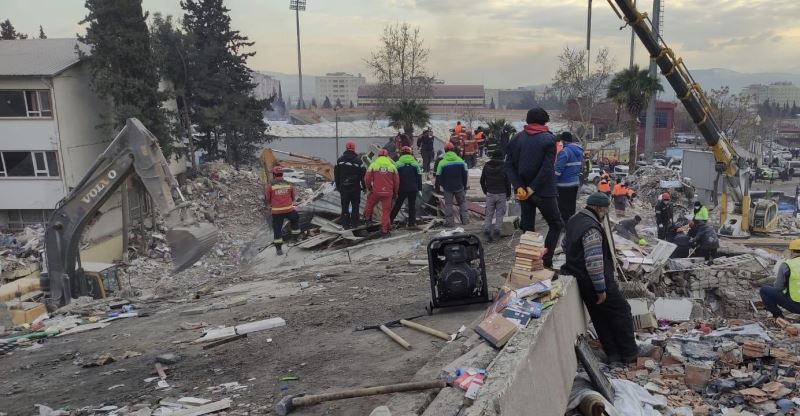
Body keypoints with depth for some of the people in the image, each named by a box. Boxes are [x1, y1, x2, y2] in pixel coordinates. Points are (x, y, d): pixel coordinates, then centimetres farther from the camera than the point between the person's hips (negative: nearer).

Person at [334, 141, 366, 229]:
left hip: (343, 188, 2)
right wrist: (364, 186, 4)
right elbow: (363, 174, -7)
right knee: (355, 205, 8)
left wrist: (338, 186, 16)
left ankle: (345, 223, 10)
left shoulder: (340, 160, 1)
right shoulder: (358, 160, -10)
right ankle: (354, 223, 9)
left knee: (345, 206, 9)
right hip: (355, 188, -2)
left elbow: (336, 175, 7)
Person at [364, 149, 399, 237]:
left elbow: (367, 179, -2)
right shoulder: (392, 166, 5)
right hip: (388, 193, 1)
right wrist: (395, 192, 21)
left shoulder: (373, 165, -1)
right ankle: (384, 230, 8)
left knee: (369, 204, 26)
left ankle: (367, 218, 39)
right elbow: (396, 181, 8)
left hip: (376, 191, -1)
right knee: (386, 211, 7)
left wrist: (369, 188, 17)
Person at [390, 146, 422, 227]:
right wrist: (419, 187, 8)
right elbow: (419, 176, 2)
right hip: (413, 189, 0)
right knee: (412, 205, 8)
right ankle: (412, 222, 7)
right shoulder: (415, 163, 1)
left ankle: (390, 220, 12)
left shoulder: (398, 164, -4)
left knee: (397, 205, 12)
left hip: (402, 188, 0)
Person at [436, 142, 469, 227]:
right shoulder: (460, 160, 0)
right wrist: (465, 186, 15)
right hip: (459, 187, 2)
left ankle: (449, 222, 5)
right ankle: (465, 219, 14)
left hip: (448, 188, -2)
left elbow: (438, 176, -5)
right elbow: (465, 174, 6)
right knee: (462, 202, 16)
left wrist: (437, 186, 8)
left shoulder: (442, 162, -8)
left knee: (448, 204, 6)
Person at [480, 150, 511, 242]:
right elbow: (508, 182, -4)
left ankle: (487, 229, -3)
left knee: (489, 214, 7)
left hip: (490, 193, 2)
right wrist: (508, 194, 7)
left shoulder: (486, 166, 3)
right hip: (501, 194, -2)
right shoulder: (504, 166, -6)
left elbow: (482, 180, 8)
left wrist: (485, 191, 20)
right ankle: (497, 230, 0)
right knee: (499, 214, 6)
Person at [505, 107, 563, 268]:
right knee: (556, 224, 11)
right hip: (544, 191, -4)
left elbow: (509, 165, -3)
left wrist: (518, 187, -8)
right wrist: (533, 188, -13)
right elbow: (547, 168, -16)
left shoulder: (517, 138, 5)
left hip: (523, 190, 4)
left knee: (527, 228, 13)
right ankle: (546, 262, 1)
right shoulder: (549, 139, -6)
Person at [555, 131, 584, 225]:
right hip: (576, 183, 9)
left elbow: (558, 170, -22)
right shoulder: (579, 151, 11)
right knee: (571, 206, 17)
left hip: (565, 184, -9)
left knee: (564, 207, -3)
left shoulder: (565, 151, -18)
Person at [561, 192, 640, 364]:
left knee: (600, 317, 17)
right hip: (596, 282, -9)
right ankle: (629, 353, 19)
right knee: (622, 312, 8)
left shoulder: (574, 220, 5)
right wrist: (601, 289, -22)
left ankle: (613, 354, 26)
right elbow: (594, 263, -29)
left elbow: (565, 245, 21)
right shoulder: (592, 229, -26)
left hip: (581, 280, 9)